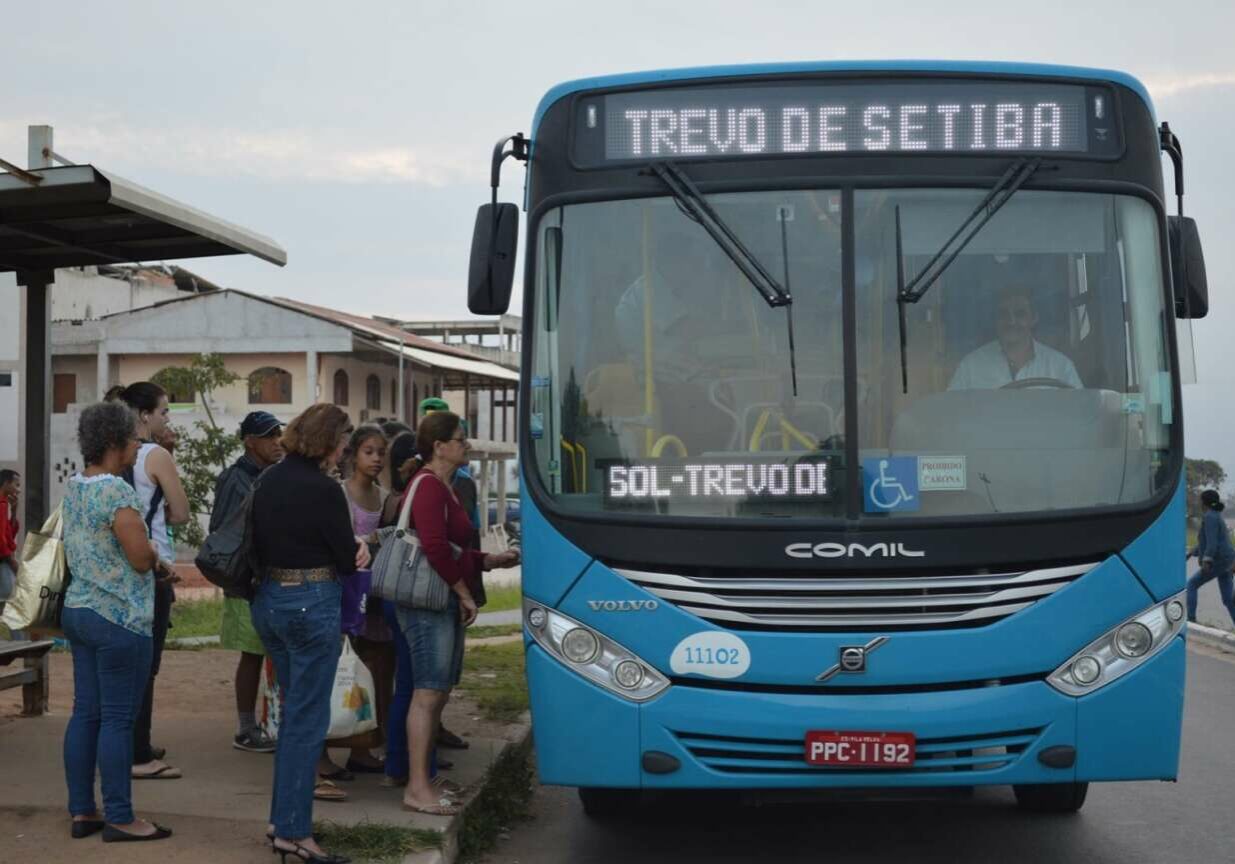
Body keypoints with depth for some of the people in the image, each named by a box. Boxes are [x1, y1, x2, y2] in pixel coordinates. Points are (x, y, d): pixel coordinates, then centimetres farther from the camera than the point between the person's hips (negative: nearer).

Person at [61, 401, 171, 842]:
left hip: (78, 609, 9)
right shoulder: (117, 491, -19)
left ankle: (82, 811, 17)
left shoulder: (74, 486, 10)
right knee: (118, 719, -2)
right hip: (120, 619, -9)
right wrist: (153, 549, 2)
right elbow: (142, 558, -20)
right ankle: (119, 818, 4)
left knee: (85, 712, 11)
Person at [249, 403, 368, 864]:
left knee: (294, 711, 20)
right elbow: (348, 561, -12)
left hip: (269, 598, 8)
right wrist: (358, 546, 11)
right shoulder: (324, 489, -16)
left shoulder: (269, 479, 7)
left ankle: (282, 817, 25)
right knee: (308, 720, -1)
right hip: (311, 605, -8)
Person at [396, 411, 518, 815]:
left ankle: (422, 781, 18)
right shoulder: (427, 485, -13)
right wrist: (464, 592, -16)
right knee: (428, 693, -9)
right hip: (429, 604, -10)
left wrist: (493, 561, 19)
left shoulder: (444, 488, 20)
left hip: (447, 604, 10)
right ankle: (417, 788, -5)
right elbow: (435, 547, -22)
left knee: (437, 694, 12)